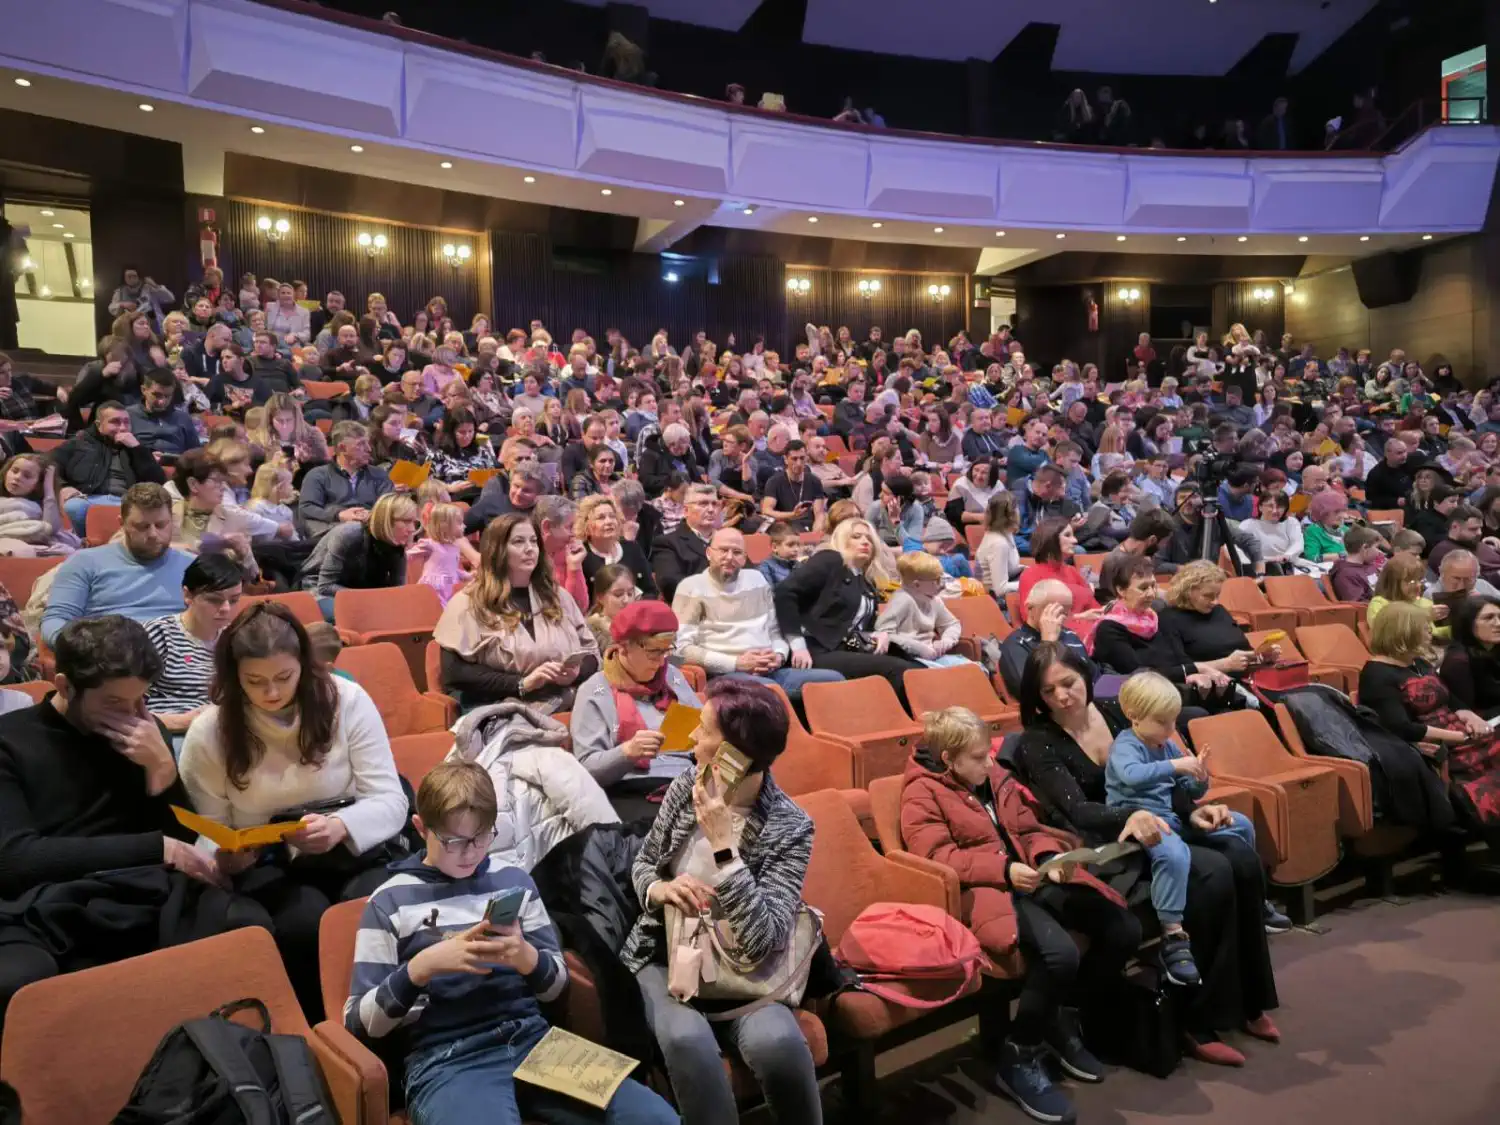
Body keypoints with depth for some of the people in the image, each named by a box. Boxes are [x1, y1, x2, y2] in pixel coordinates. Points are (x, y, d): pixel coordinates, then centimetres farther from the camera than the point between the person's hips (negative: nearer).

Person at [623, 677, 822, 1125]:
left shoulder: (790, 828, -14)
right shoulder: (685, 787, -1)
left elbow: (764, 942, -24)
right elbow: (643, 862, 14)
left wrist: (723, 843, -28)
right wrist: (659, 890, -10)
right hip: (665, 955, 2)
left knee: (777, 1041, -33)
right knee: (687, 1040, -32)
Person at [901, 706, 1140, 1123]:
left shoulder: (996, 777, 17)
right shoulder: (922, 794, -5)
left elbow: (1030, 829, 19)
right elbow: (939, 858, -16)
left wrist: (1051, 858, -4)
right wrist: (1003, 869, -27)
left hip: (1033, 878, 8)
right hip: (984, 888, -8)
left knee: (1124, 930, -6)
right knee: (1060, 953, -33)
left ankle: (1063, 1018, 15)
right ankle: (1019, 1057, -9)